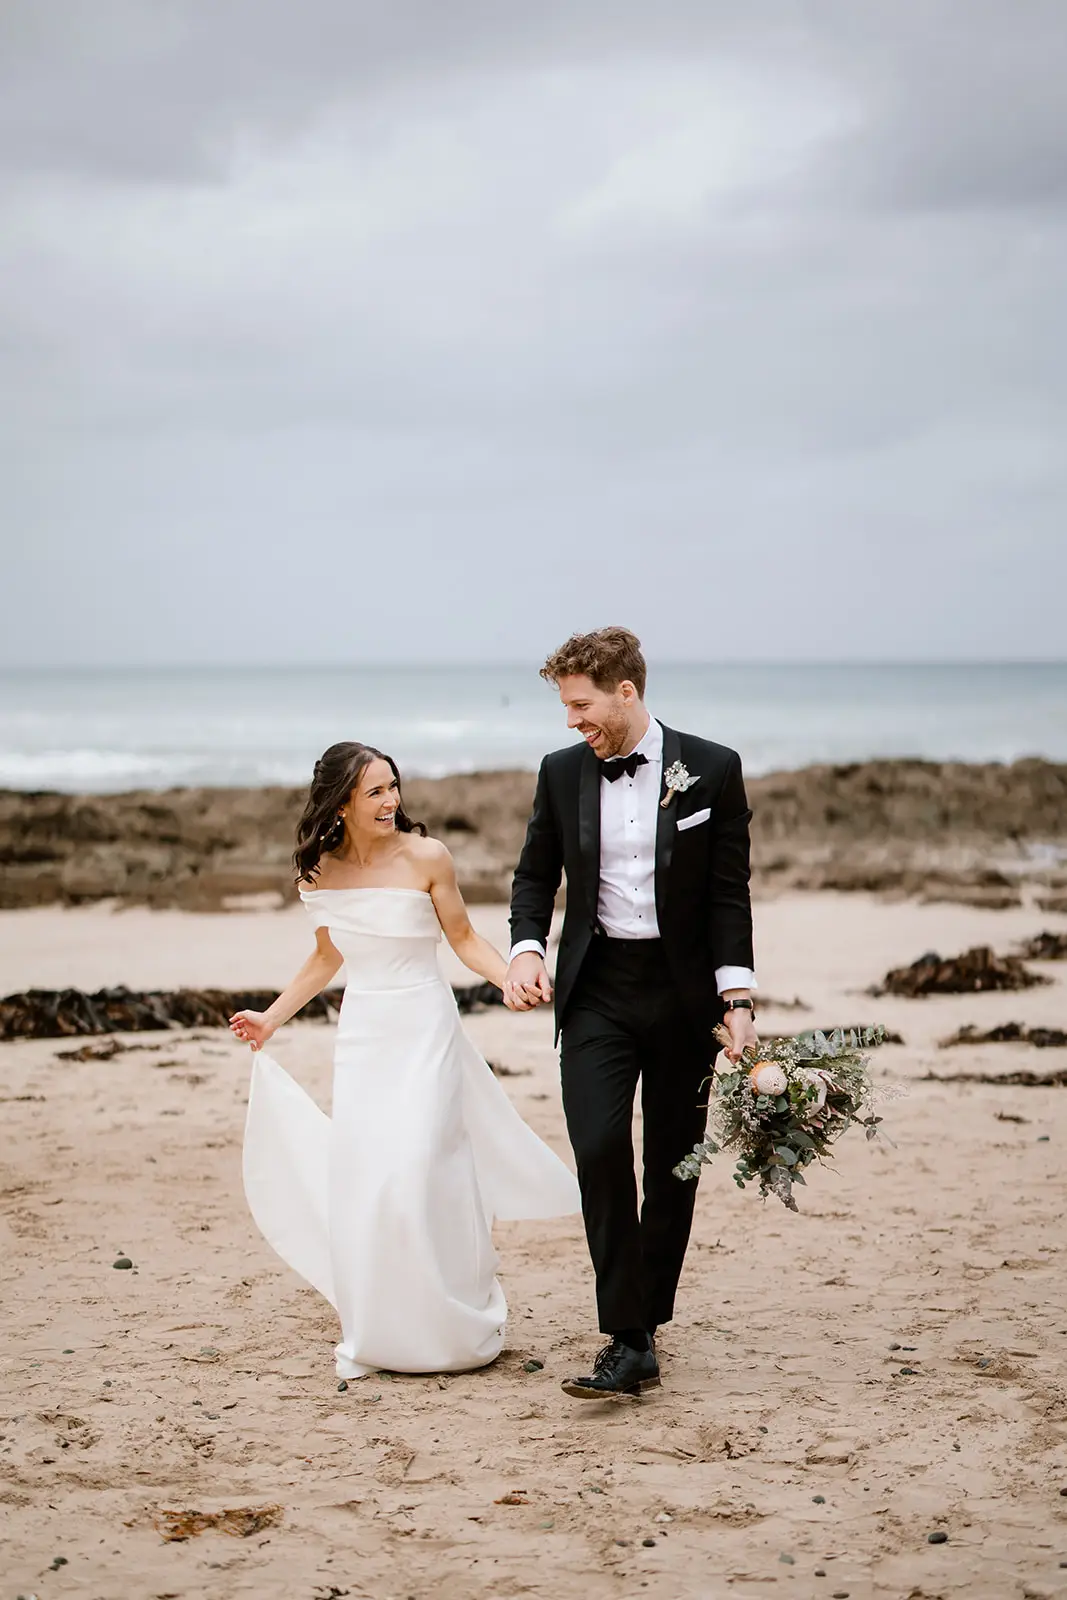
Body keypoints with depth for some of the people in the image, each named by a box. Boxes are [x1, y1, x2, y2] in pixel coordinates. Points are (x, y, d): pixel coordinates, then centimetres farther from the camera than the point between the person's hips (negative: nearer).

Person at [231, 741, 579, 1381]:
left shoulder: (425, 857, -12)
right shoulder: (320, 871, 0)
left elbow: (463, 937, -2)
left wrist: (515, 979, -19)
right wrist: (271, 1018, 17)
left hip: (424, 1028, -4)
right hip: (362, 1034, 4)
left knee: (417, 1174, -9)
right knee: (358, 1180, 3)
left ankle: (450, 1325, 9)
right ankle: (374, 1338, 16)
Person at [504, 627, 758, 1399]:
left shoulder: (712, 770, -3)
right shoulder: (562, 772, 5)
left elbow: (729, 893, -3)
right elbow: (536, 873, 14)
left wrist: (738, 1000, -10)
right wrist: (527, 946, -5)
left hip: (683, 991, -1)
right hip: (597, 989, 1)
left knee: (673, 1165, 7)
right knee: (600, 1151, -14)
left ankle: (648, 1316, 23)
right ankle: (629, 1342, -12)